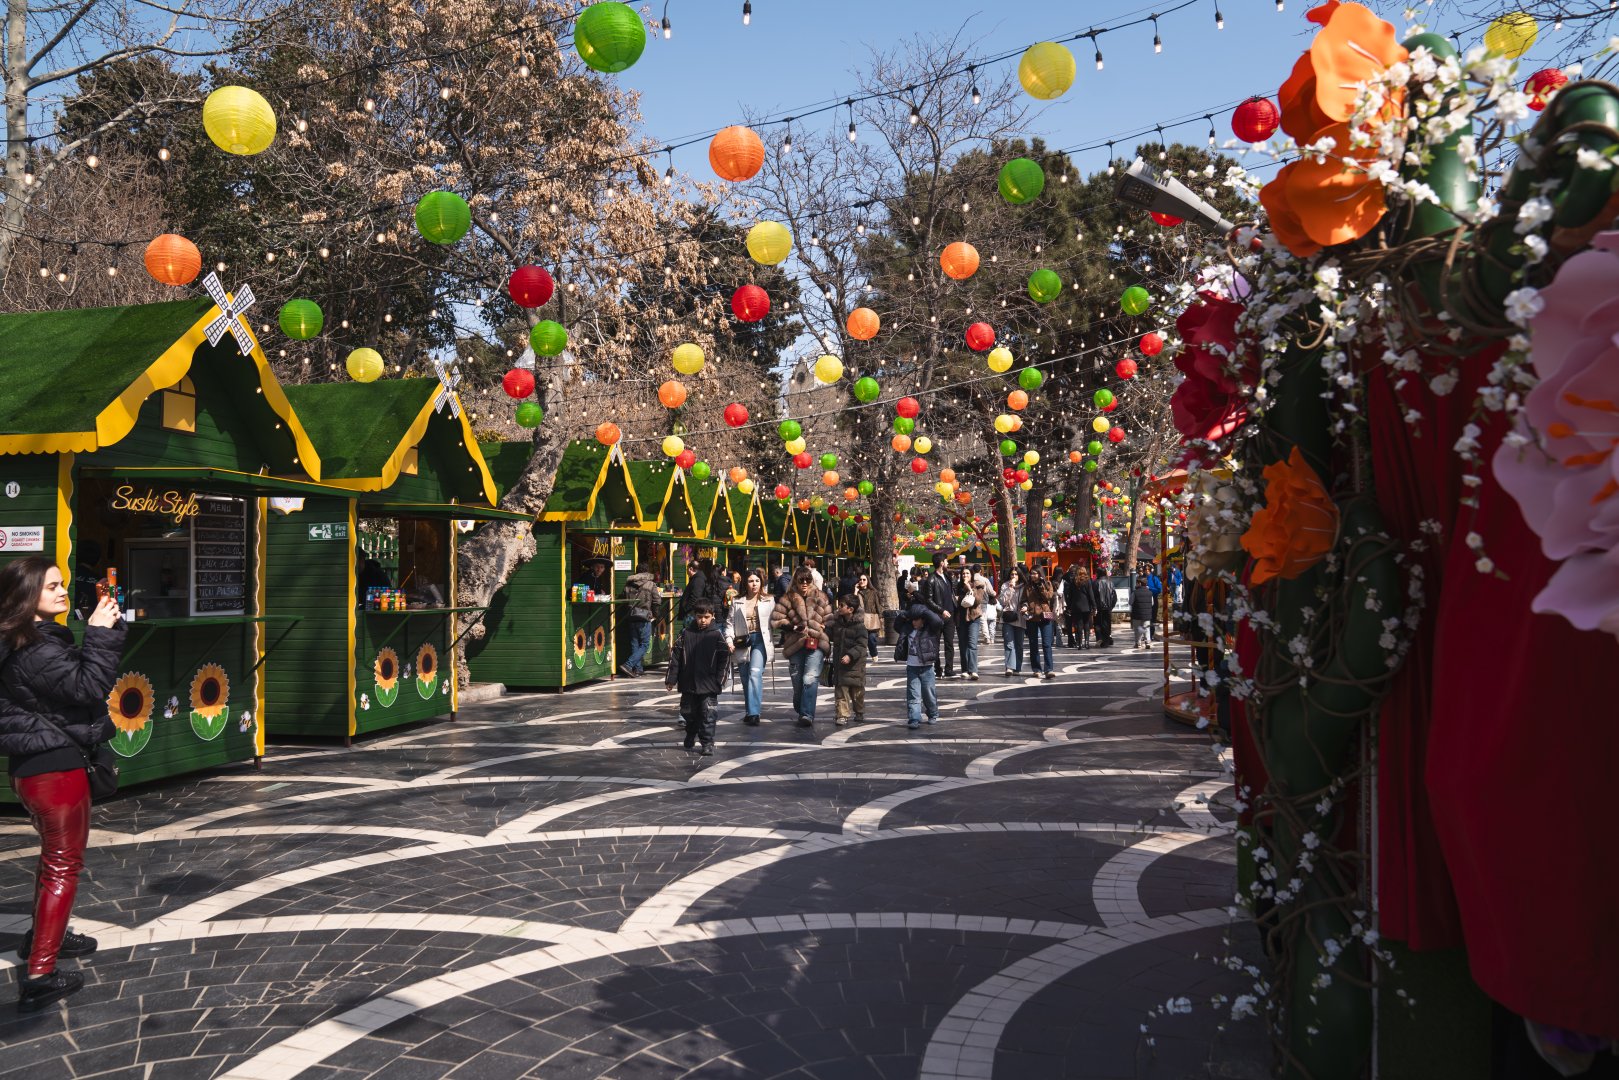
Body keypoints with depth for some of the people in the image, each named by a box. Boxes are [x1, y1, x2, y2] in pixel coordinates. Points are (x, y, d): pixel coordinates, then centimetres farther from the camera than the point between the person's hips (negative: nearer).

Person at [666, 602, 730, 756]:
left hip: (709, 685, -3)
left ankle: (707, 743, 5)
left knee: (708, 715, -4)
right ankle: (691, 735, 41)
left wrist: (720, 679, -7)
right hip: (688, 684, 3)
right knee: (688, 713, 16)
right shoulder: (686, 633, 2)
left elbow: (724, 658, -3)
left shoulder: (717, 634, -4)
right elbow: (675, 656, 3)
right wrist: (671, 679, 0)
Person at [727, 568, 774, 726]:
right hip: (742, 642, 2)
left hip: (760, 640, -2)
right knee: (746, 678, 8)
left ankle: (754, 712, -22)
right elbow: (731, 623, 8)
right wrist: (730, 639, -6)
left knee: (755, 673, -19)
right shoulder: (737, 602, 11)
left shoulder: (769, 601, 9)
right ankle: (749, 712, 22)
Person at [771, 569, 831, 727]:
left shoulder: (821, 598, 10)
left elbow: (829, 619, 18)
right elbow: (776, 620, -1)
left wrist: (822, 628, 1)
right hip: (796, 645, 1)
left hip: (815, 644, -1)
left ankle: (807, 715, -21)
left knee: (810, 679, -18)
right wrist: (794, 627, -10)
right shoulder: (788, 599, 4)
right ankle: (800, 711, 28)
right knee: (797, 681, 9)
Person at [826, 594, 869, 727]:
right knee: (840, 689, -2)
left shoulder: (859, 625, -12)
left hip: (855, 663, -4)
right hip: (839, 662, 4)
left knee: (857, 690, 9)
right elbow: (828, 635, 17)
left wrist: (850, 655, -26)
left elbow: (861, 645, -16)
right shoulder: (836, 622, 4)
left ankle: (859, 713, 28)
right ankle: (843, 715, 1)